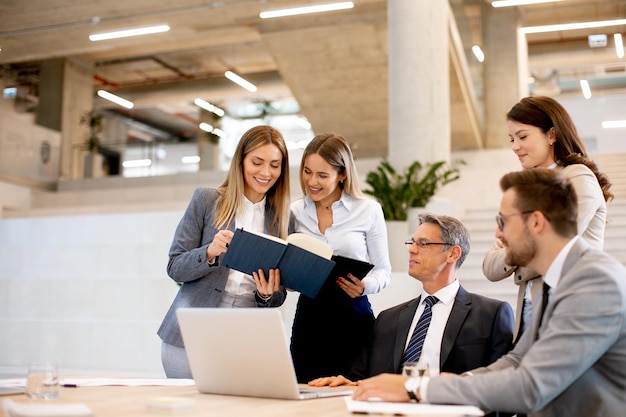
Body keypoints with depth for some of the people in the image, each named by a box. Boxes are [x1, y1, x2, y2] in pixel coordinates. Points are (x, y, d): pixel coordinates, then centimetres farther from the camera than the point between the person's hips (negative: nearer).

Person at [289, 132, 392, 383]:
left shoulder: (369, 211, -2)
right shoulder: (295, 212, 7)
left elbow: (383, 270, 3)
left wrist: (366, 286, -17)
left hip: (353, 315, -2)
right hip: (308, 315, 3)